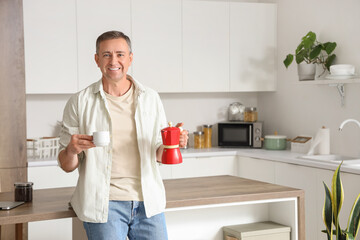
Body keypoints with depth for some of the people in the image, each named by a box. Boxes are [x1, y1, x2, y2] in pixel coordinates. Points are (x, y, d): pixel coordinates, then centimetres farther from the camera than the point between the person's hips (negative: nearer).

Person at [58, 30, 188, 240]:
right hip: (104, 204, -2)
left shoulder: (151, 98, 7)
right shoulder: (79, 103, 0)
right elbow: (67, 166, 2)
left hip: (148, 203, 3)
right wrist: (72, 151, -21)